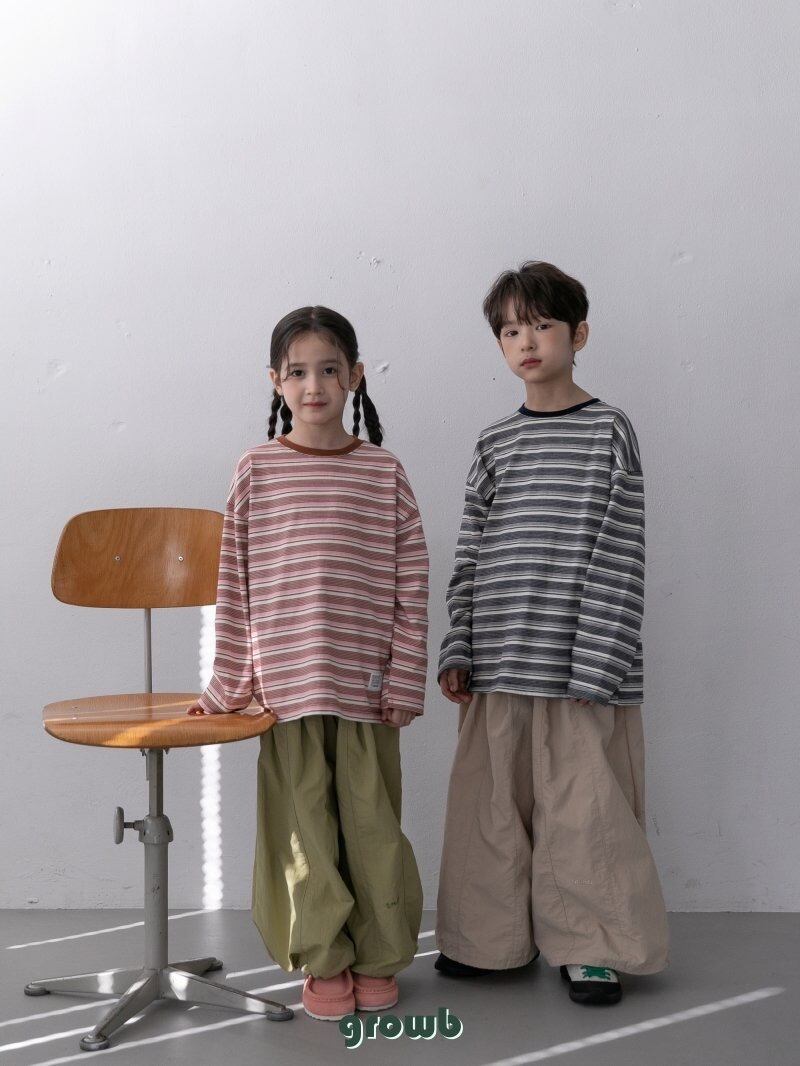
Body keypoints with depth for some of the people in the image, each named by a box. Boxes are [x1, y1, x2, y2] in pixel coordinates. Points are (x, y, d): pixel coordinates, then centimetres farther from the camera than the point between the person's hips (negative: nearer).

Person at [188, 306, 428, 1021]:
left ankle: (378, 959, 26)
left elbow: (412, 586, 2)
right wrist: (229, 685, 4)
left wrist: (404, 683, -2)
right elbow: (235, 586, 3)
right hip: (286, 685, 0)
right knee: (305, 823, 7)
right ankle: (324, 961, 24)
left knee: (372, 822, 8)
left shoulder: (385, 473, 2)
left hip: (365, 687, 0)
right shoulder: (257, 471, 1)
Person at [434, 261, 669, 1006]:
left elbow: (618, 557, -6)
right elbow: (470, 556, 11)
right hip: (498, 665, 4)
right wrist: (456, 651, 4)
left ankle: (589, 945, 19)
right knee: (492, 802, 10)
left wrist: (596, 663, -12)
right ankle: (492, 937, 26)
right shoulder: (493, 443, 11)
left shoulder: (608, 431, -1)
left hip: (577, 663, -4)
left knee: (583, 804, 2)